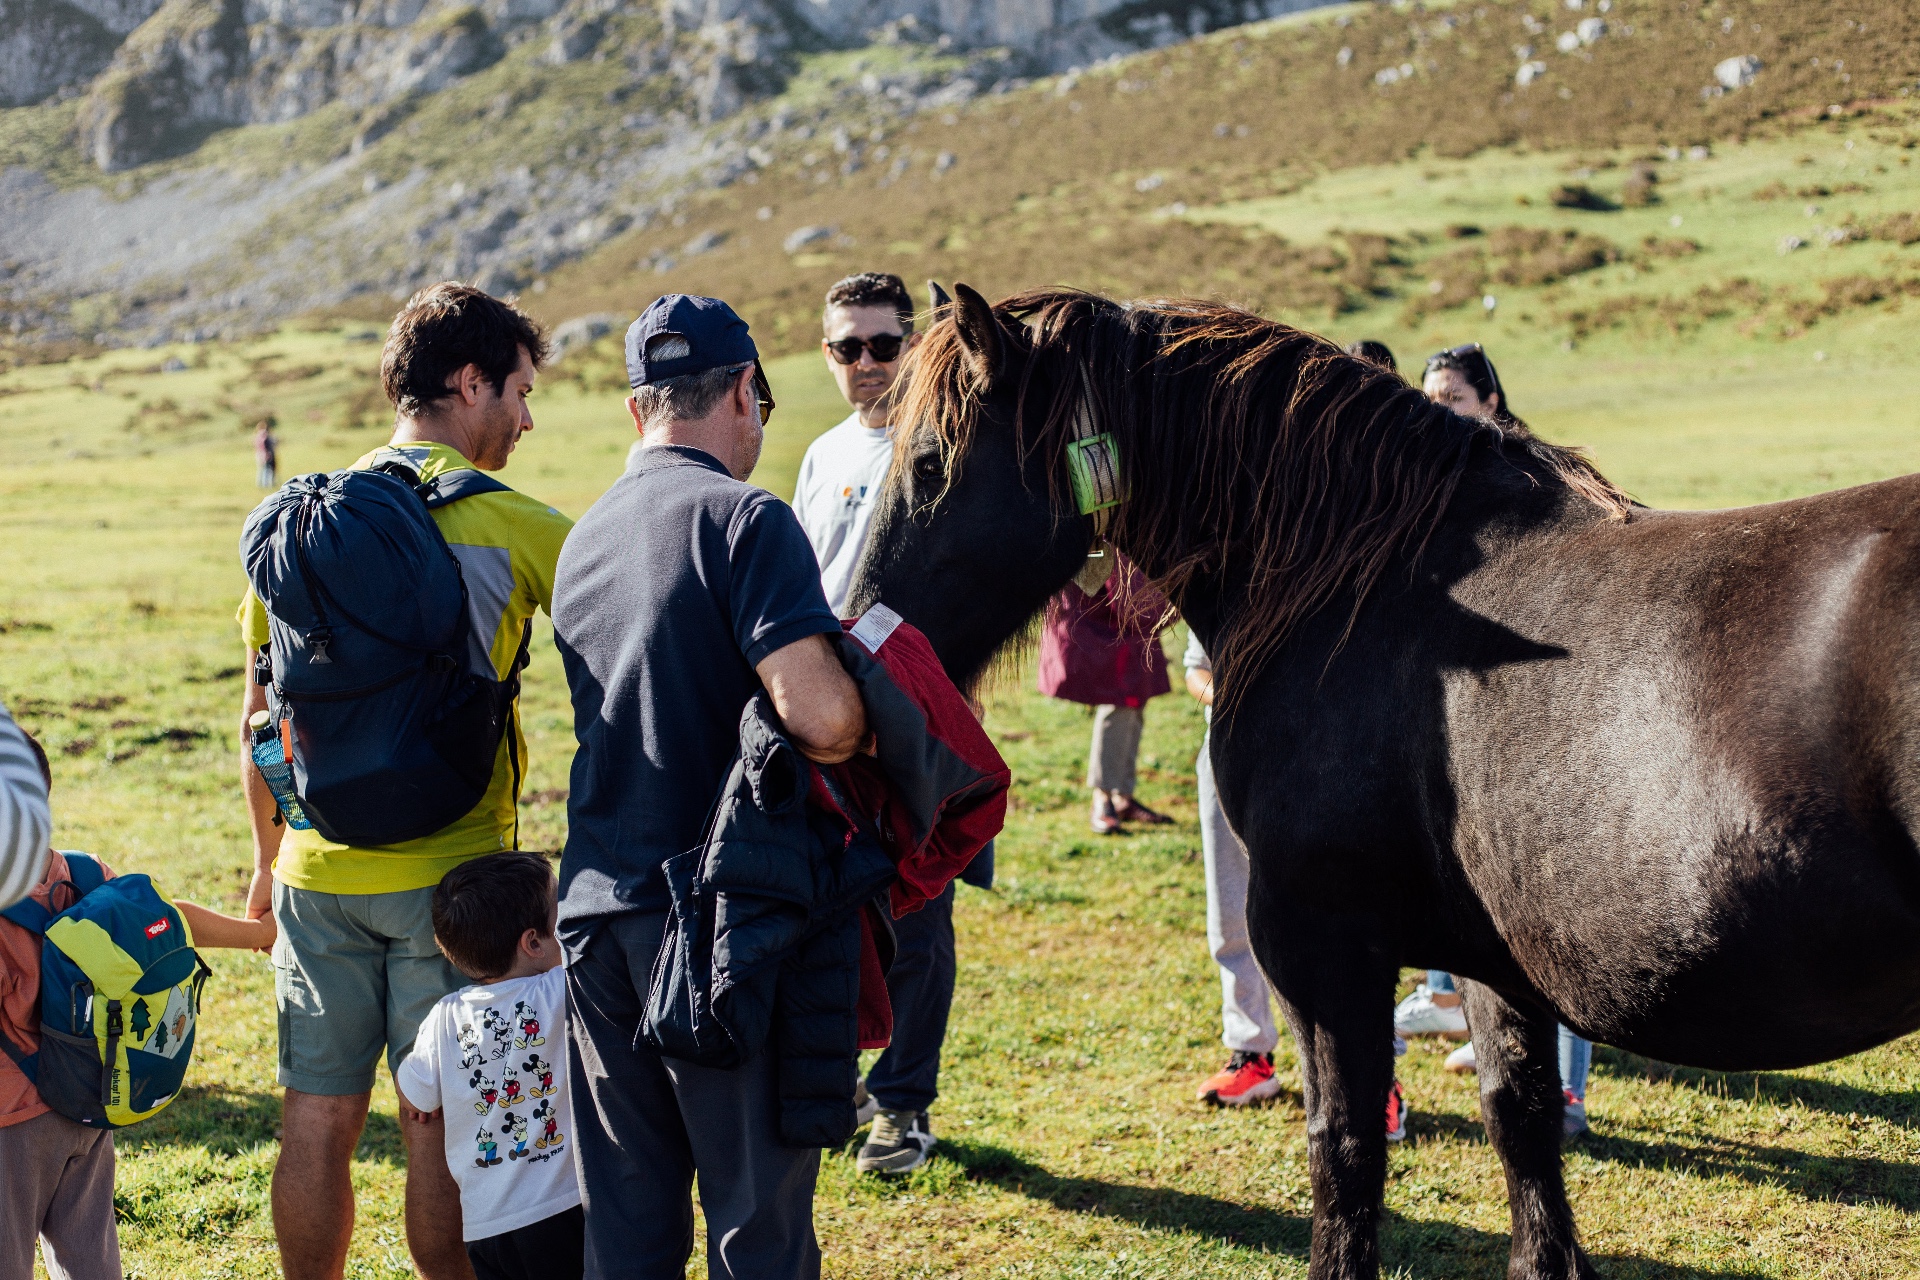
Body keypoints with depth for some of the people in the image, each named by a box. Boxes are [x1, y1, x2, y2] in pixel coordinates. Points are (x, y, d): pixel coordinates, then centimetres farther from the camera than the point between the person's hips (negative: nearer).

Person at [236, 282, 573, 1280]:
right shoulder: (513, 527, -9)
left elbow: (260, 718, 11)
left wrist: (269, 859, 21)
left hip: (317, 871, 4)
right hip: (451, 871, -4)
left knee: (317, 1124, 10)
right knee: (440, 1129, 4)